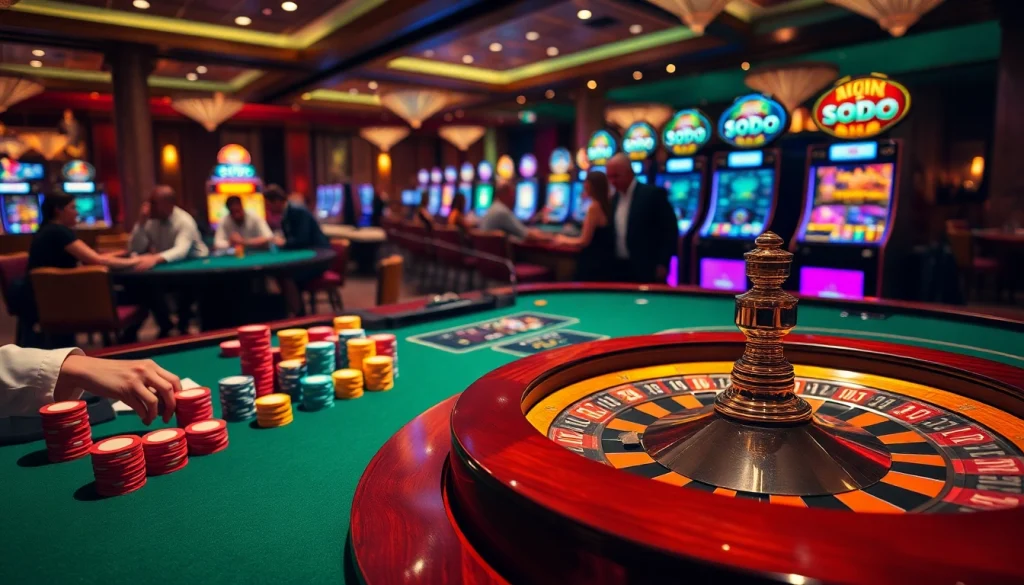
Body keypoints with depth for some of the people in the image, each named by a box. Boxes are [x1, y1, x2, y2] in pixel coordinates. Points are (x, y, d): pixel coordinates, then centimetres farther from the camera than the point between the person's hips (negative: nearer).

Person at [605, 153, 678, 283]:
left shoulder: (653, 194, -7)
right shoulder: (614, 199, 13)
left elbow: (670, 230, -9)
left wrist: (662, 264, -14)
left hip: (645, 270, -6)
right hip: (619, 269, 6)